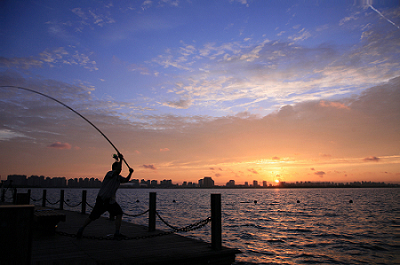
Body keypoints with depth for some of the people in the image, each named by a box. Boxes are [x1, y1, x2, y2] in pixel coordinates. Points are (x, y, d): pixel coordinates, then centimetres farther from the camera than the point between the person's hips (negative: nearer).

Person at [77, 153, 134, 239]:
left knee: (119, 213, -9)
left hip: (111, 201, 7)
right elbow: (118, 170, -32)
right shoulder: (110, 174, -15)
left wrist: (130, 173, -7)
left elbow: (126, 180, 7)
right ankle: (81, 229, 26)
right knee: (93, 217, 1)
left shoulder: (118, 177, 10)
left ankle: (117, 234, -4)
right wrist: (121, 159, -28)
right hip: (102, 200, -7)